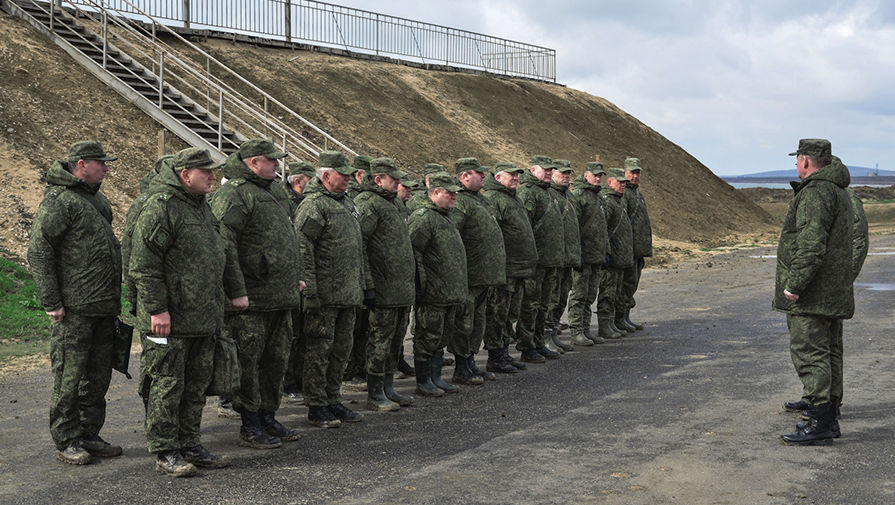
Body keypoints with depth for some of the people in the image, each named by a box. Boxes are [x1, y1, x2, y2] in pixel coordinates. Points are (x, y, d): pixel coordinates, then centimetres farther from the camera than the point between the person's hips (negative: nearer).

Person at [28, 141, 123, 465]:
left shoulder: (97, 199, 18)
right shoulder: (58, 200, -10)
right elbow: (38, 251, -14)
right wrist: (51, 301, -16)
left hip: (104, 306, 9)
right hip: (74, 308, -9)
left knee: (98, 376, 13)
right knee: (69, 377, -2)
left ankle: (89, 435, 22)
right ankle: (67, 442, 7)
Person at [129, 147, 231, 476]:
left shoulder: (202, 207, 17)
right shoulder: (160, 207, -13)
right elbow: (143, 264, -17)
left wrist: (217, 306, 22)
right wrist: (157, 309, -20)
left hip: (203, 319, 9)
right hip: (170, 320, -9)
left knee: (197, 385, 13)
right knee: (168, 385, -2)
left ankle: (189, 446, 24)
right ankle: (165, 452, 8)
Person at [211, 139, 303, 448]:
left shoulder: (275, 191, 17)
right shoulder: (233, 195, -12)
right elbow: (224, 245, -19)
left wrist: (295, 277, 23)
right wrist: (236, 292, -22)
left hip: (281, 295, 9)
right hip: (251, 298, -9)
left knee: (276, 358, 14)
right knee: (247, 362, -1)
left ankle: (268, 418, 25)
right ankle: (250, 427, 8)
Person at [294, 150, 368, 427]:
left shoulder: (346, 203, 17)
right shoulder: (313, 205, -11)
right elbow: (302, 250, -18)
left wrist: (366, 285, 21)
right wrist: (309, 291, -21)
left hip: (349, 294, 9)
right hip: (324, 295, -9)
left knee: (341, 350, 14)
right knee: (319, 351, -1)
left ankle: (333, 401, 24)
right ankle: (316, 407, 7)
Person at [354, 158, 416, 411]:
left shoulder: (394, 203, 20)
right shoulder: (367, 203, -11)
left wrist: (414, 280, 24)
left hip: (403, 288, 10)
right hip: (384, 289, -10)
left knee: (396, 339, 14)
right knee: (380, 339, -3)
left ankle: (388, 389, 24)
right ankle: (375, 395, 4)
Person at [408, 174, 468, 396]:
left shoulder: (445, 218, 19)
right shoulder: (423, 217, -13)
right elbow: (412, 252, -20)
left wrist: (459, 288, 25)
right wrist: (420, 284, -21)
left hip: (450, 293, 10)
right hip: (432, 294, -10)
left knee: (442, 336, 15)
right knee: (428, 338, -1)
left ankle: (436, 377, 25)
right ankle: (423, 382, 8)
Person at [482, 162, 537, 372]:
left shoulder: (515, 199, 21)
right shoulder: (491, 198, -12)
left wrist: (529, 263, 26)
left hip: (519, 269, 10)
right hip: (503, 269, -10)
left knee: (511, 315, 15)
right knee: (497, 314, -4)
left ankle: (504, 353, 24)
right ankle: (495, 357, 2)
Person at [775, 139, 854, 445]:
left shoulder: (816, 192, -16)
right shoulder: (839, 191, 19)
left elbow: (811, 245, -25)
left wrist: (794, 285, -22)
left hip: (810, 294, -11)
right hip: (834, 293, 11)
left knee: (810, 354, -9)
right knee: (828, 354, 14)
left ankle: (819, 426, -9)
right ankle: (828, 418, 22)